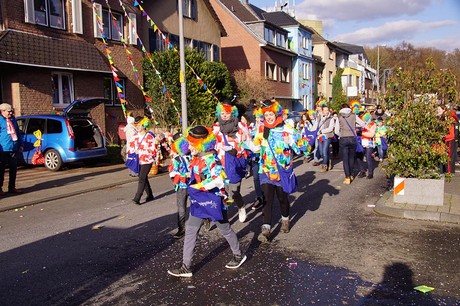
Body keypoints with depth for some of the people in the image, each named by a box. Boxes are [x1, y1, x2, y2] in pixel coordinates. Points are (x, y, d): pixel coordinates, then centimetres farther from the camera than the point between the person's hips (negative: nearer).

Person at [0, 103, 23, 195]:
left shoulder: (13, 119, 16)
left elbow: (18, 132, 22)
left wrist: (20, 145, 19)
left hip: (14, 149, 6)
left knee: (13, 169, 10)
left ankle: (12, 187, 20)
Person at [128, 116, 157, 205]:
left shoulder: (150, 137, -12)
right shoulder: (135, 136, 7)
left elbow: (153, 150, -15)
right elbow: (131, 146, 17)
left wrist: (140, 151, -16)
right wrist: (131, 152, -2)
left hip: (147, 161, -7)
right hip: (138, 161, 7)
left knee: (142, 179, -11)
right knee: (144, 179, 15)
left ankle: (137, 198, -10)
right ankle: (150, 196, 29)